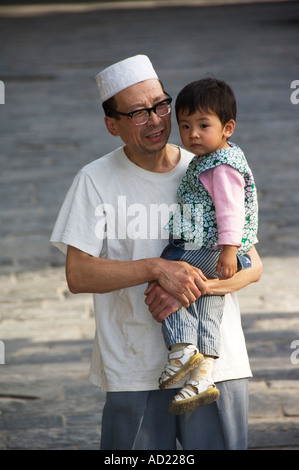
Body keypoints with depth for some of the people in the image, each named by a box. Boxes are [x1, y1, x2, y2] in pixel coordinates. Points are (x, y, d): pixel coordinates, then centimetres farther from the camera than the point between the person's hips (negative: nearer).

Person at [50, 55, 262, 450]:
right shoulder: (96, 181, -1)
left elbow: (251, 266, 2)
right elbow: (78, 275, -9)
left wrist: (193, 287, -16)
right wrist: (157, 268, -20)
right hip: (134, 369, -2)